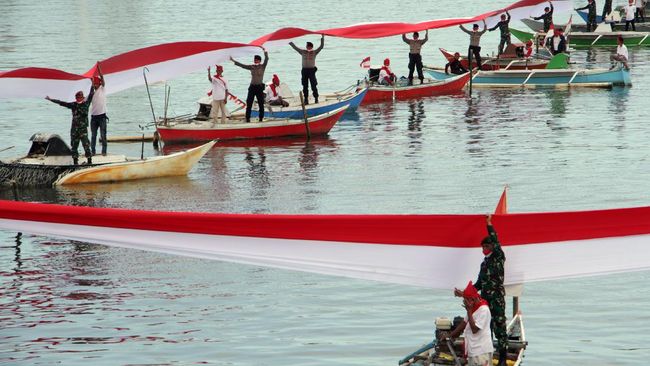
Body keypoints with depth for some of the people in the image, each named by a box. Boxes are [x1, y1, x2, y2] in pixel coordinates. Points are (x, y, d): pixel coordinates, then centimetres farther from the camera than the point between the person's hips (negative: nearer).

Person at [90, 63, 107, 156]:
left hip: (102, 116, -3)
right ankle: (93, 151, 10)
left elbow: (102, 78, -8)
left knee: (103, 135, -2)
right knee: (93, 135, 6)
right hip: (94, 116, 3)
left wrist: (99, 67, -13)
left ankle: (104, 151, 1)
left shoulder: (102, 89, 2)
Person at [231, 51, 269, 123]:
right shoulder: (251, 67, 8)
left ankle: (261, 118, 10)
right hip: (252, 87, 2)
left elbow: (266, 59, -11)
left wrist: (265, 51, -23)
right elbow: (242, 65, 7)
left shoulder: (262, 66, 1)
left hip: (260, 87, -2)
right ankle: (247, 118, 2)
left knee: (261, 104, 1)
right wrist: (233, 61, 4)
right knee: (249, 103, -1)